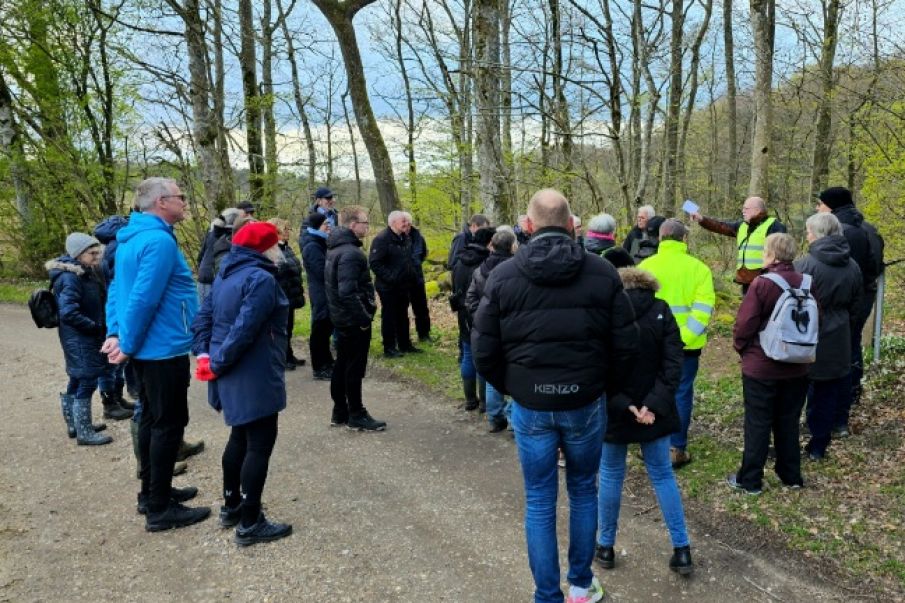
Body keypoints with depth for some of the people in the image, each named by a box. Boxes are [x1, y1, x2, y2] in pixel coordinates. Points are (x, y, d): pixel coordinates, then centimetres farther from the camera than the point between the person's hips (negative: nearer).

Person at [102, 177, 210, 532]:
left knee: (152, 420, 18)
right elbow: (143, 299, -24)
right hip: (164, 350, -10)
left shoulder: (133, 238, 12)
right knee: (169, 425, -2)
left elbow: (117, 289, 14)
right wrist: (128, 346, -15)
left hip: (148, 349, 10)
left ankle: (152, 492, 30)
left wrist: (115, 334, 7)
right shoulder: (159, 241, -20)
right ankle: (160, 509, 7)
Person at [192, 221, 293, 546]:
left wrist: (204, 354, 2)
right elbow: (244, 330, -26)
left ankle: (231, 506, 35)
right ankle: (250, 524, 7)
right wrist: (217, 365, -17)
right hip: (254, 379, -10)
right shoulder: (261, 279, -18)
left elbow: (203, 317, 10)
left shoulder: (226, 275, 12)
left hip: (232, 377, 10)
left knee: (240, 438, 22)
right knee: (259, 445, -1)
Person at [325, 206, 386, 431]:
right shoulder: (350, 253, -21)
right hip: (354, 320, -10)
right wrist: (364, 318, -21)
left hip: (341, 318, 10)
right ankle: (356, 415, 12)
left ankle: (340, 412, 26)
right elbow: (348, 292, -28)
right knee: (355, 368, 1)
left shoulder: (335, 249, 11)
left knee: (342, 364, 16)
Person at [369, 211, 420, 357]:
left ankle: (405, 344, 27)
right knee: (389, 317, 1)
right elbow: (374, 263, -23)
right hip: (388, 286, -8)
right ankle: (389, 348, 10)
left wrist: (411, 276, 11)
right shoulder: (382, 239, -18)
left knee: (403, 316, 16)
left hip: (403, 285, 8)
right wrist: (389, 277, -24)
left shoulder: (406, 238, 9)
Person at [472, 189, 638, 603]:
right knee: (583, 492, 21)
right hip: (585, 404, 1)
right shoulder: (602, 273, -5)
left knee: (539, 503, 11)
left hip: (530, 407, -1)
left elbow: (483, 350, -5)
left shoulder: (503, 276, -6)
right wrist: (603, 384, 13)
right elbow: (626, 345, -4)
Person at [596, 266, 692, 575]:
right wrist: (653, 405, -15)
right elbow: (673, 364, -10)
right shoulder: (660, 311, -3)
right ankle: (681, 550, 19)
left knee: (610, 475, 13)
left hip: (613, 410, -2)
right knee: (662, 474, 15)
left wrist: (623, 405, -16)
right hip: (653, 408, 2)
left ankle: (605, 546, 24)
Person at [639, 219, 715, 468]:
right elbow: (703, 307, -12)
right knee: (681, 393, 7)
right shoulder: (698, 268, -3)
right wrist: (687, 336, -14)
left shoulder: (646, 265, -2)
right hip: (685, 344, -1)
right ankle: (677, 449, 11)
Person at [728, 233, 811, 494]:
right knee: (788, 422, 18)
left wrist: (740, 347, 1)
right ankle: (791, 475, 28)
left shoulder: (761, 284, -18)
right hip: (796, 367, 5)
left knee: (758, 424, 4)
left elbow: (745, 324, -17)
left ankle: (750, 480, 12)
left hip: (761, 366, -5)